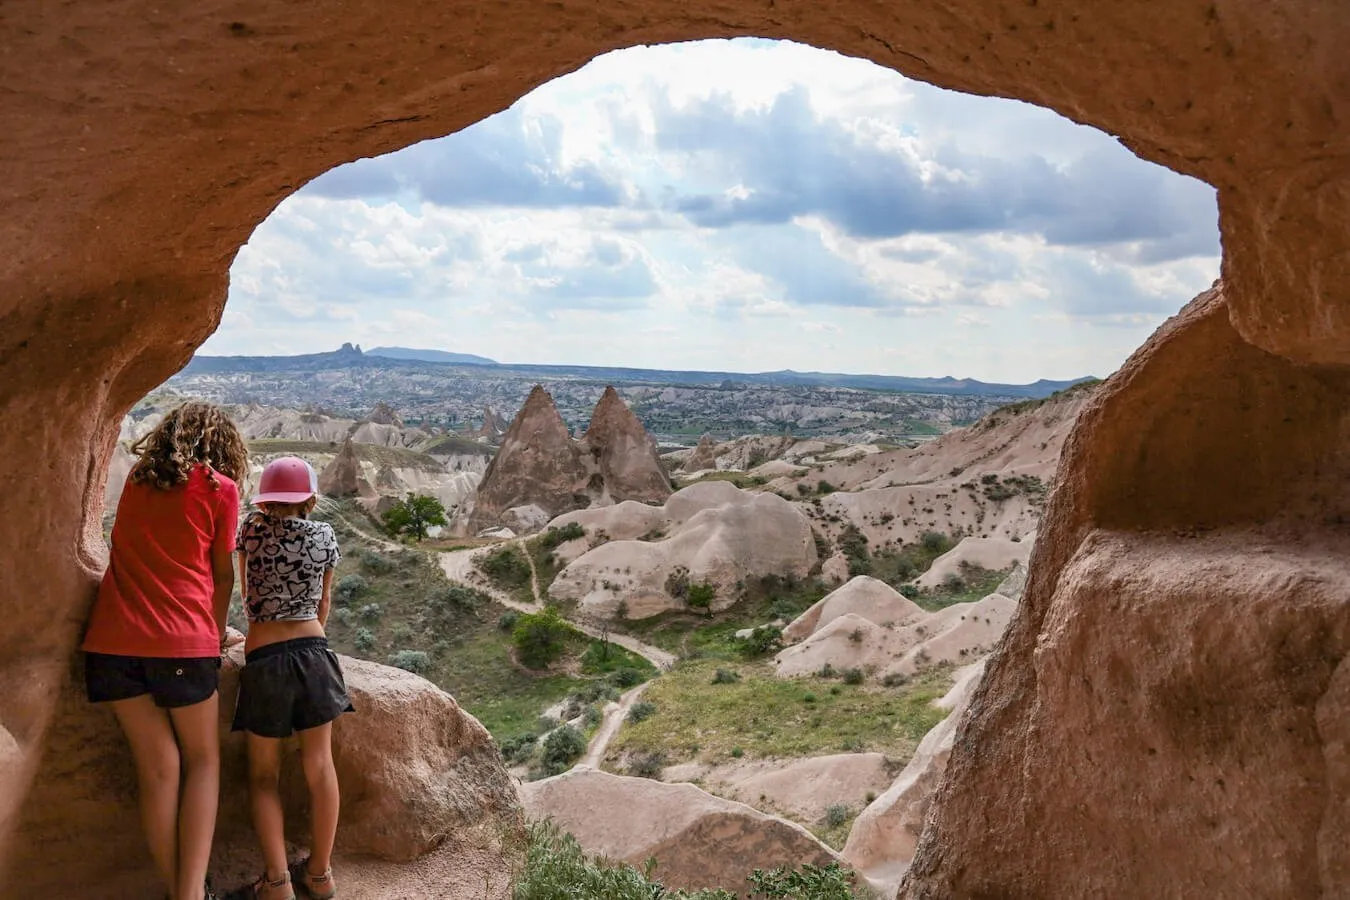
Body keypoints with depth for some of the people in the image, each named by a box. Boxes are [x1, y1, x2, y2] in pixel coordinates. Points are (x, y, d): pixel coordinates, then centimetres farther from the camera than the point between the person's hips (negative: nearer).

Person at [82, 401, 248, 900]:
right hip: (182, 642, -4)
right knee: (203, 761, 10)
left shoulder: (137, 478, 15)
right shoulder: (220, 488, 1)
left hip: (113, 640, 4)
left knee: (158, 767, 8)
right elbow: (223, 574, 7)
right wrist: (217, 632, 25)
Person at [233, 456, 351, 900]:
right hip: (313, 650, 1)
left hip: (264, 658, -1)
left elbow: (248, 597, 14)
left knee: (264, 775, 10)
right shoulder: (324, 535, 5)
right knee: (319, 766, 9)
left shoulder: (252, 528, 1)